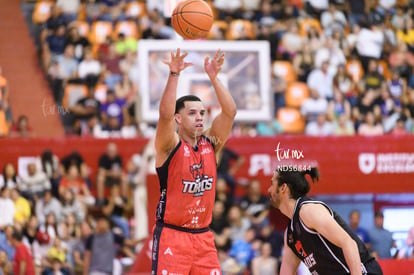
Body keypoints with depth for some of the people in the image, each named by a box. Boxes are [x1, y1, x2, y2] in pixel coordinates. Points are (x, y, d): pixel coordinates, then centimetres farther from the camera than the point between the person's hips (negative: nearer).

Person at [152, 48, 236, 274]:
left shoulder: (210, 143, 6)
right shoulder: (170, 146, -7)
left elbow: (230, 112, -4)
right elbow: (165, 114, -25)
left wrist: (214, 77, -14)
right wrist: (174, 75, -33)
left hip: (203, 236, 5)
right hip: (171, 235, -5)